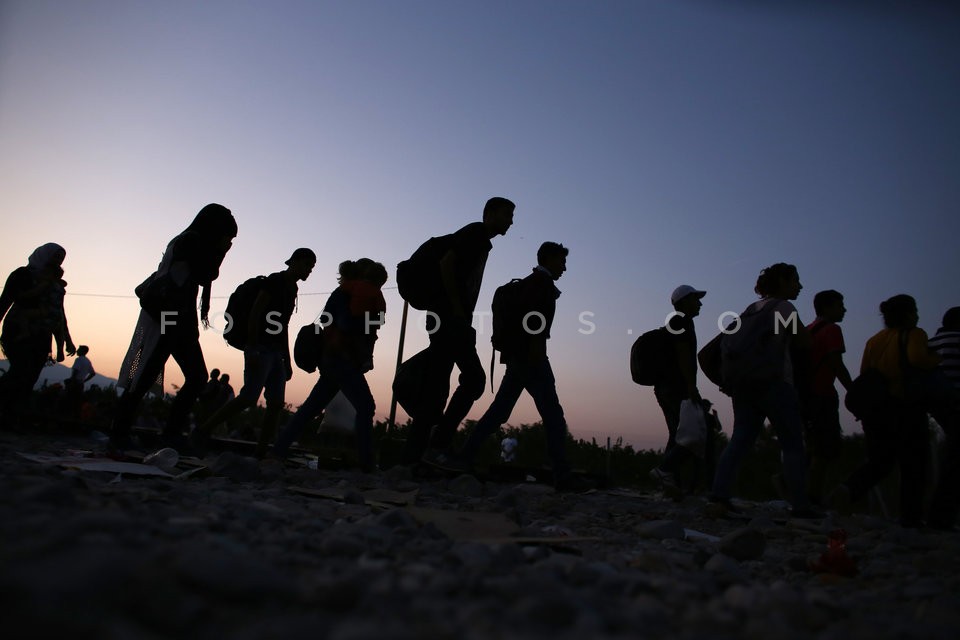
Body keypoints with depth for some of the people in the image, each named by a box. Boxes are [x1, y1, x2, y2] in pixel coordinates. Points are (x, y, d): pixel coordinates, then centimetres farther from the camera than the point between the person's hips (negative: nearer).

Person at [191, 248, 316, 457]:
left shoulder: (292, 289, 20)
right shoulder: (275, 281, -4)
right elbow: (255, 313, -12)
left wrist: (287, 361, 19)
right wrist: (252, 349, -21)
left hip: (276, 352, 9)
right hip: (261, 348, -9)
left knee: (276, 404, 0)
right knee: (249, 397, -16)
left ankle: (261, 453, 1)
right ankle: (203, 431, -4)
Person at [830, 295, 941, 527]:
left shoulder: (874, 339, 13)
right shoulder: (913, 334, -5)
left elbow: (864, 373, 13)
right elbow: (918, 358, -25)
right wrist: (937, 360, -6)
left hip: (875, 407, 6)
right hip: (905, 408, -6)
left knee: (878, 462, 12)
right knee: (912, 466, 6)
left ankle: (848, 489, -12)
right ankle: (911, 517, 8)